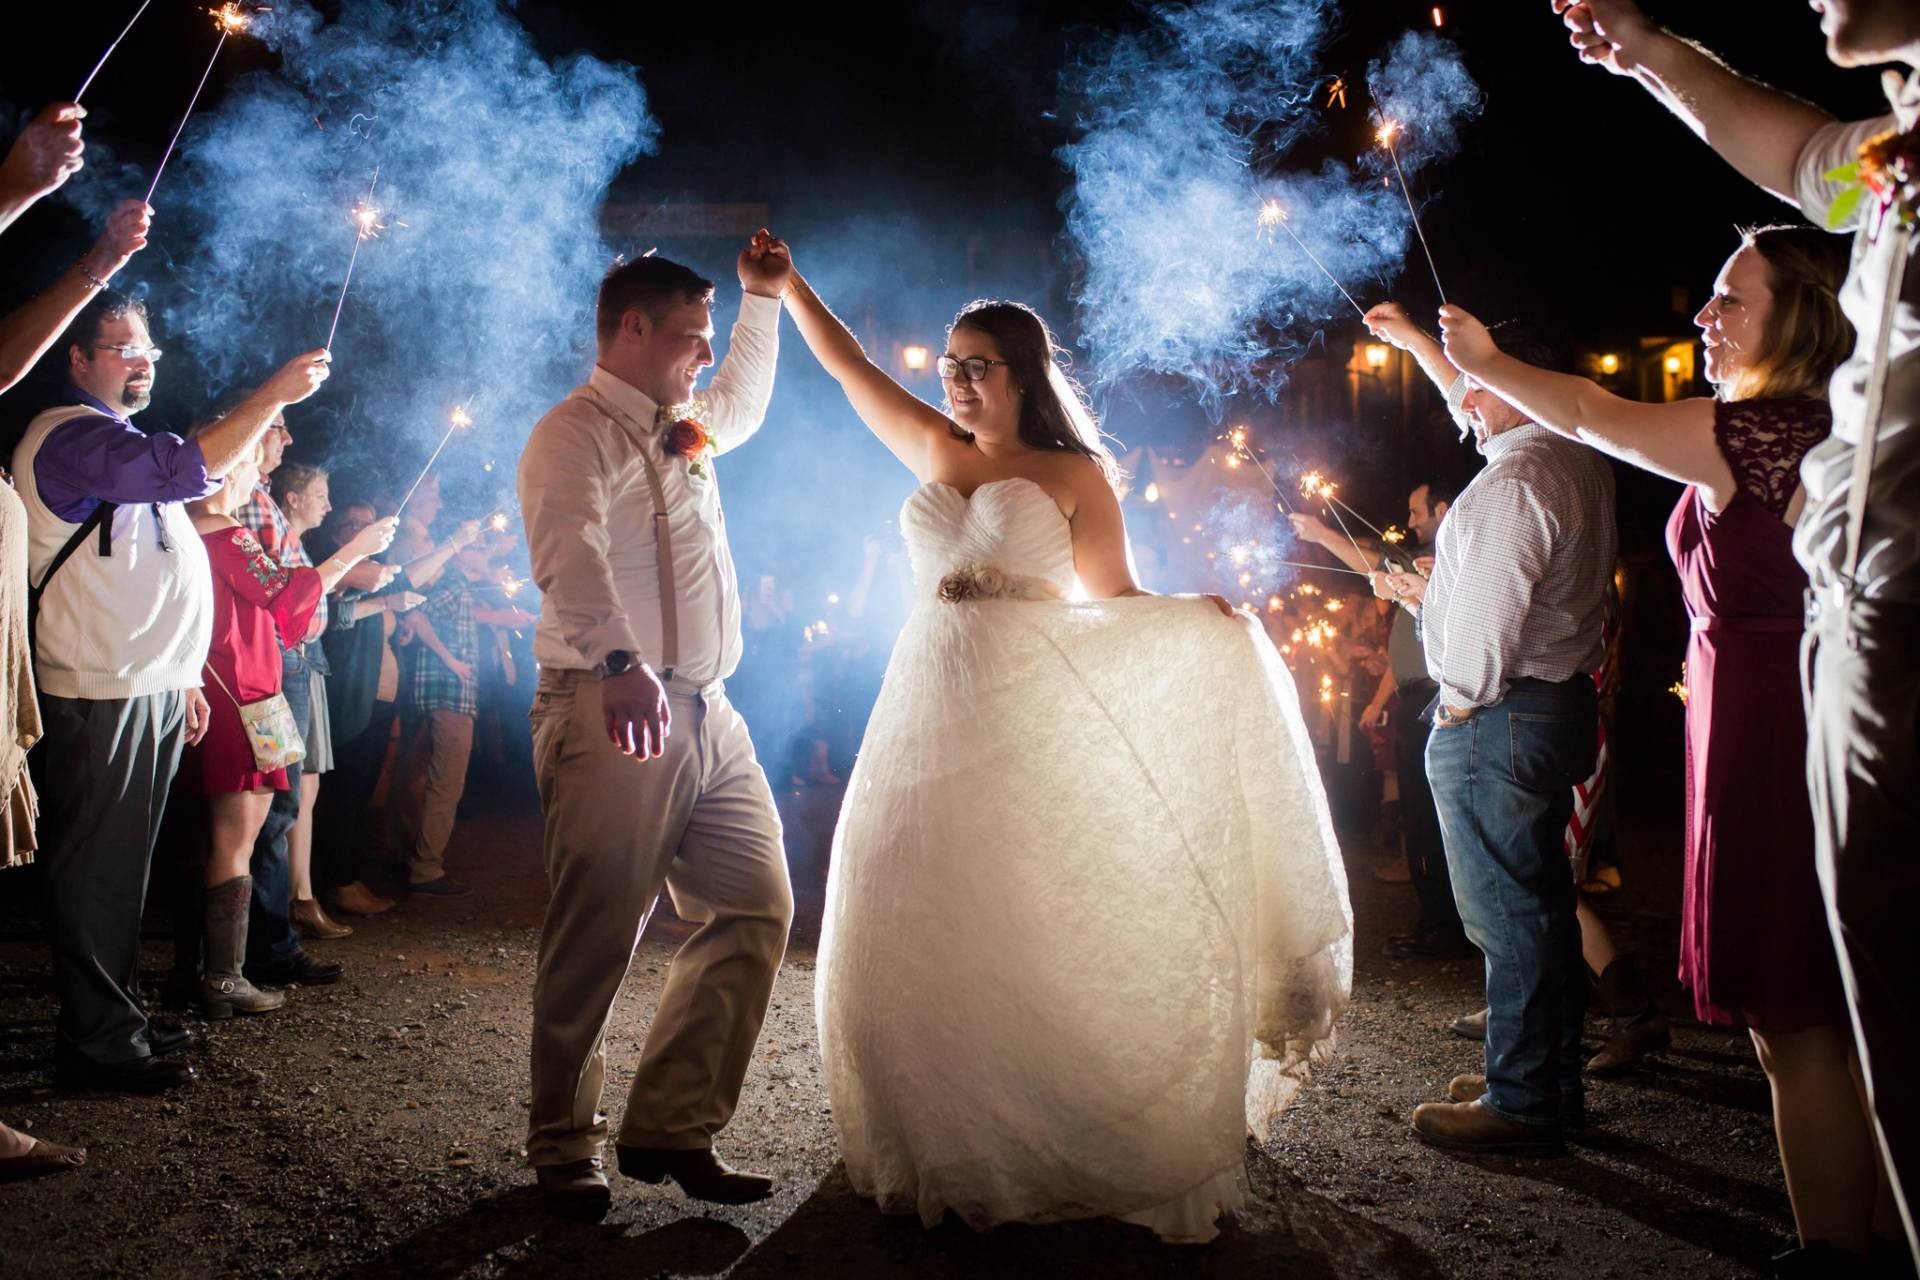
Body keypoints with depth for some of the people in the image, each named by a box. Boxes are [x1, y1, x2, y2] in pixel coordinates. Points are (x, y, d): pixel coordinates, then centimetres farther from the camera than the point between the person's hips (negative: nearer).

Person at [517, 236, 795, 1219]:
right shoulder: (576, 433, -6)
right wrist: (619, 662, -41)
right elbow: (571, 554, -25)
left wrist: (764, 299, 40)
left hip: (708, 713, 9)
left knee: (756, 910, 5)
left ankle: (670, 1129, 13)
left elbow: (744, 403, 47)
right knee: (594, 942, -4)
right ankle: (564, 1152, 11)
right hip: (613, 711, -9)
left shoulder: (686, 429, 22)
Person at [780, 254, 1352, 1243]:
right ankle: (937, 1149, 19)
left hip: (1029, 724, -4)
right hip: (927, 714, 5)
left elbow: (1114, 598, 3)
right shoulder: (936, 451, 15)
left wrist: (1195, 617, -14)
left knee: (1024, 936, -5)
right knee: (914, 938, 5)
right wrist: (785, 284, 25)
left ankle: (1055, 1148, 9)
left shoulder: (1073, 475, 3)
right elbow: (847, 365, 22)